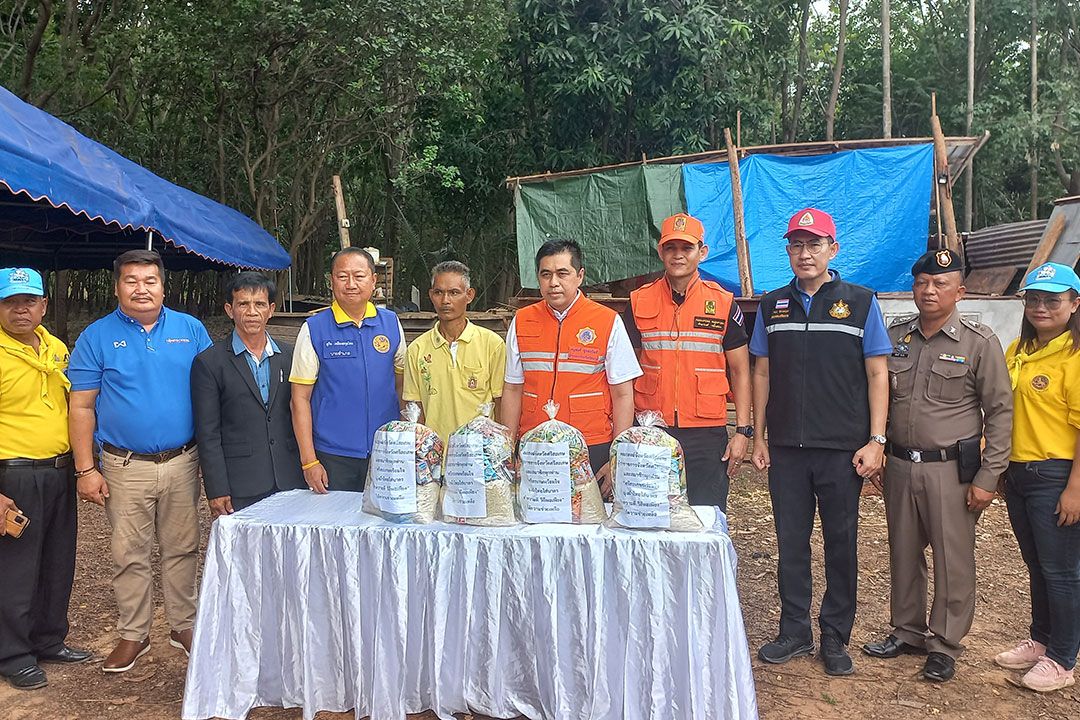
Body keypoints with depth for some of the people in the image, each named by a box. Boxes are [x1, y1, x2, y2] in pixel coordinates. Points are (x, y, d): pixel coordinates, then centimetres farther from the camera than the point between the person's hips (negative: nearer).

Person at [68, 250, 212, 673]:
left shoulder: (191, 330, 4)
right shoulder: (97, 337, 0)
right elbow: (82, 406, 0)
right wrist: (85, 469, -5)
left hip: (183, 463, 1)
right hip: (125, 467, -1)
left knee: (182, 549, 12)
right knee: (129, 555, 7)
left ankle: (183, 625, 27)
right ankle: (133, 635, 22)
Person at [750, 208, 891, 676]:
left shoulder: (860, 302, 1)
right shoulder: (772, 305, 8)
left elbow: (878, 375, 0)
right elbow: (762, 374, 11)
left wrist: (876, 440, -7)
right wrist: (758, 437, 7)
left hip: (842, 448, -2)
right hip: (786, 447, 2)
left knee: (841, 542, 7)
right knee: (790, 542, 9)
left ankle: (835, 638, 20)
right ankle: (794, 632, 23)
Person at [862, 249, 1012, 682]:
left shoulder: (979, 343, -5)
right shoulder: (894, 337, 6)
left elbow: (1000, 411, -5)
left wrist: (988, 477, -9)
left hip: (952, 469, -4)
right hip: (899, 465, 4)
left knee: (953, 560, 3)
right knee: (903, 553, 14)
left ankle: (945, 645, 19)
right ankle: (907, 631, 31)